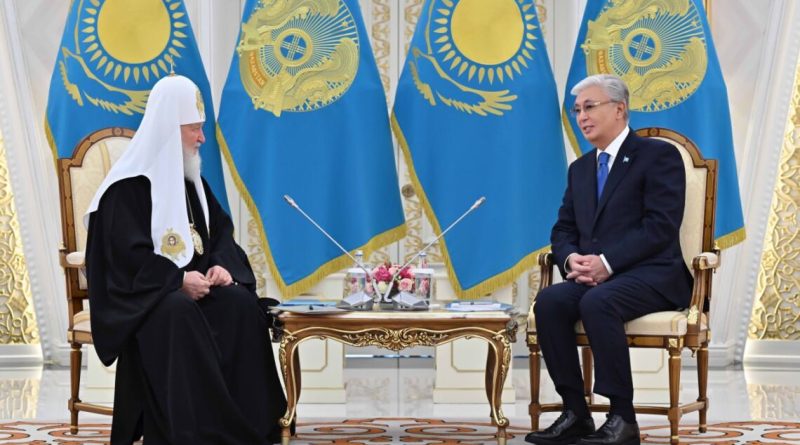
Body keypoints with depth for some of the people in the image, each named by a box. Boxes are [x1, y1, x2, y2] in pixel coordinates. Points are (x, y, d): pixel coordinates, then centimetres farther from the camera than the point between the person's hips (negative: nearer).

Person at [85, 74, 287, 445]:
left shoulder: (190, 180, 16)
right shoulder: (129, 186, -9)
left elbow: (221, 230, 15)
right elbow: (125, 255, -16)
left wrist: (222, 264, -7)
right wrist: (178, 280, -24)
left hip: (193, 284, 6)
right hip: (141, 294, -6)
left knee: (240, 303, -24)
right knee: (178, 314, -38)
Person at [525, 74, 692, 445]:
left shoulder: (659, 156, -2)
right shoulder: (580, 168, 20)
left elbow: (661, 226, -13)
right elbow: (563, 230, 17)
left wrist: (607, 262, -21)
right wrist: (571, 259, -7)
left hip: (651, 275, -6)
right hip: (594, 276, 6)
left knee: (597, 302, -35)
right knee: (549, 301, -25)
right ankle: (575, 414, -20)